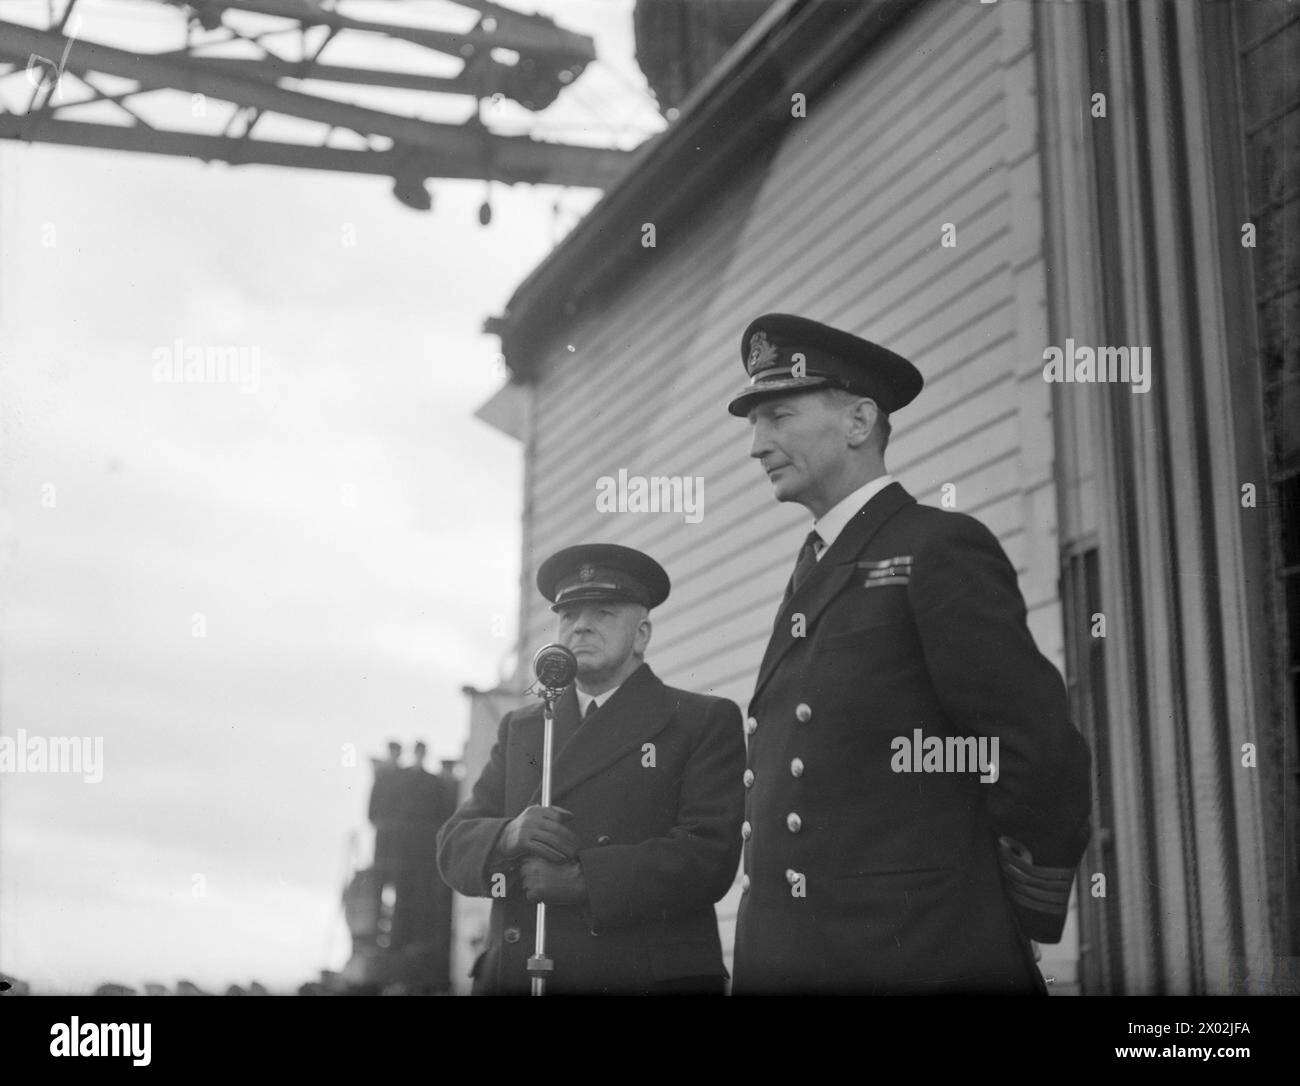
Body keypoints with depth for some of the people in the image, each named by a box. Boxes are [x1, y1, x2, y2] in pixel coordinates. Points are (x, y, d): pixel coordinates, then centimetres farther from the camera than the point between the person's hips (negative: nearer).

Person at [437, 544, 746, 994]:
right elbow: (454, 847, 10)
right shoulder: (520, 729, 19)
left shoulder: (707, 722, 5)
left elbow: (709, 858, -8)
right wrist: (508, 837, -11)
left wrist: (579, 879, -15)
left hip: (650, 977, -4)